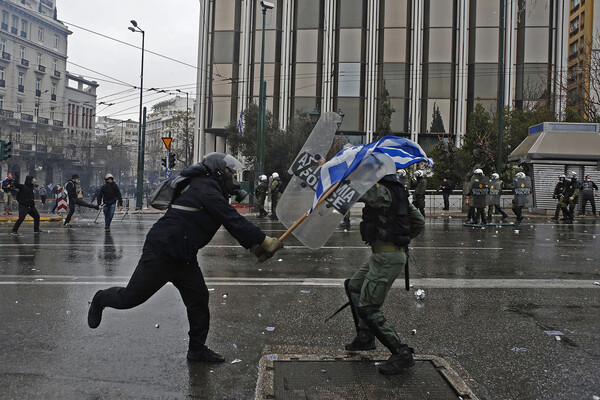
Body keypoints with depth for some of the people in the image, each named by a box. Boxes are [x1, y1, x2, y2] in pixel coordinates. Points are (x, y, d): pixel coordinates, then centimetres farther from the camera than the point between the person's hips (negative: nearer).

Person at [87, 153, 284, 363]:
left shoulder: (212, 193, 14)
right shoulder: (205, 191, -17)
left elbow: (234, 225, 14)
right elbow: (235, 221, -22)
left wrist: (256, 247, 3)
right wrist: (264, 241, -18)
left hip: (184, 257, 10)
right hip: (161, 252, -10)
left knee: (198, 298, 6)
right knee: (131, 297, 1)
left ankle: (197, 349, 18)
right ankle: (101, 299, 32)